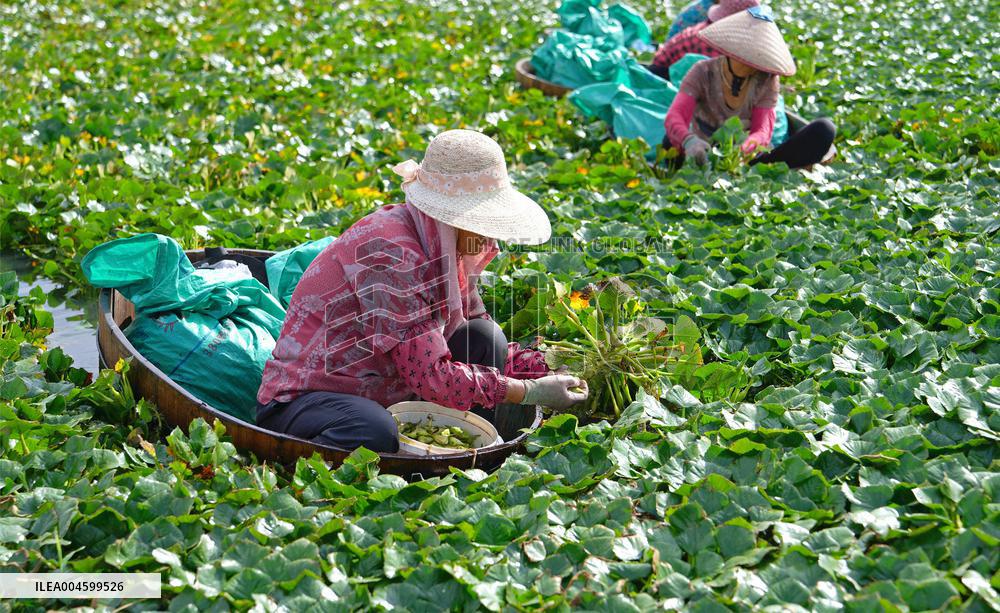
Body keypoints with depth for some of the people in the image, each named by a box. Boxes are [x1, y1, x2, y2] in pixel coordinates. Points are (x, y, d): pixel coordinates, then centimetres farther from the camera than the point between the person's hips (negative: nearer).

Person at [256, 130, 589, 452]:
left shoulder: (439, 245, 1)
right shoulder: (390, 253, -26)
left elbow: (485, 347, 9)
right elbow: (430, 375, -28)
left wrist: (548, 368, -7)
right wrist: (530, 392, -23)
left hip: (379, 398, 8)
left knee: (483, 339, -4)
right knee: (376, 434, -40)